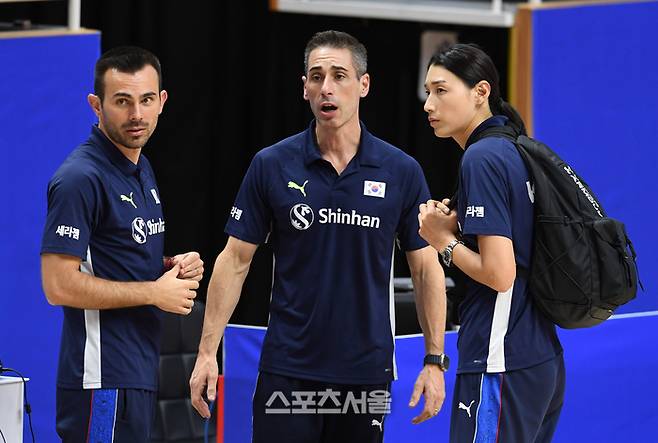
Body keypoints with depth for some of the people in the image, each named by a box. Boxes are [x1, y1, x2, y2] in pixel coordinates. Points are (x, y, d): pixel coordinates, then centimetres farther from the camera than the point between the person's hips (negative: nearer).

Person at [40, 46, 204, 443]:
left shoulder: (142, 170, 14)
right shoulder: (80, 178, -15)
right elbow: (59, 285, -20)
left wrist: (173, 268, 5)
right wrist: (155, 292, -14)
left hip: (139, 376, 9)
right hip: (103, 382, -9)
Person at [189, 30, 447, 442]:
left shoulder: (402, 171, -1)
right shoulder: (271, 165, -1)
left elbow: (425, 267, 5)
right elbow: (236, 260, 2)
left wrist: (434, 361, 0)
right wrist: (208, 351, -4)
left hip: (366, 373, 1)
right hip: (287, 371, -1)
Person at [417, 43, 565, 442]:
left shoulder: (481, 158, -13)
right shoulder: (514, 151, 14)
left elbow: (499, 273, -19)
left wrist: (444, 241, -4)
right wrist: (458, 226, 9)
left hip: (502, 368, -10)